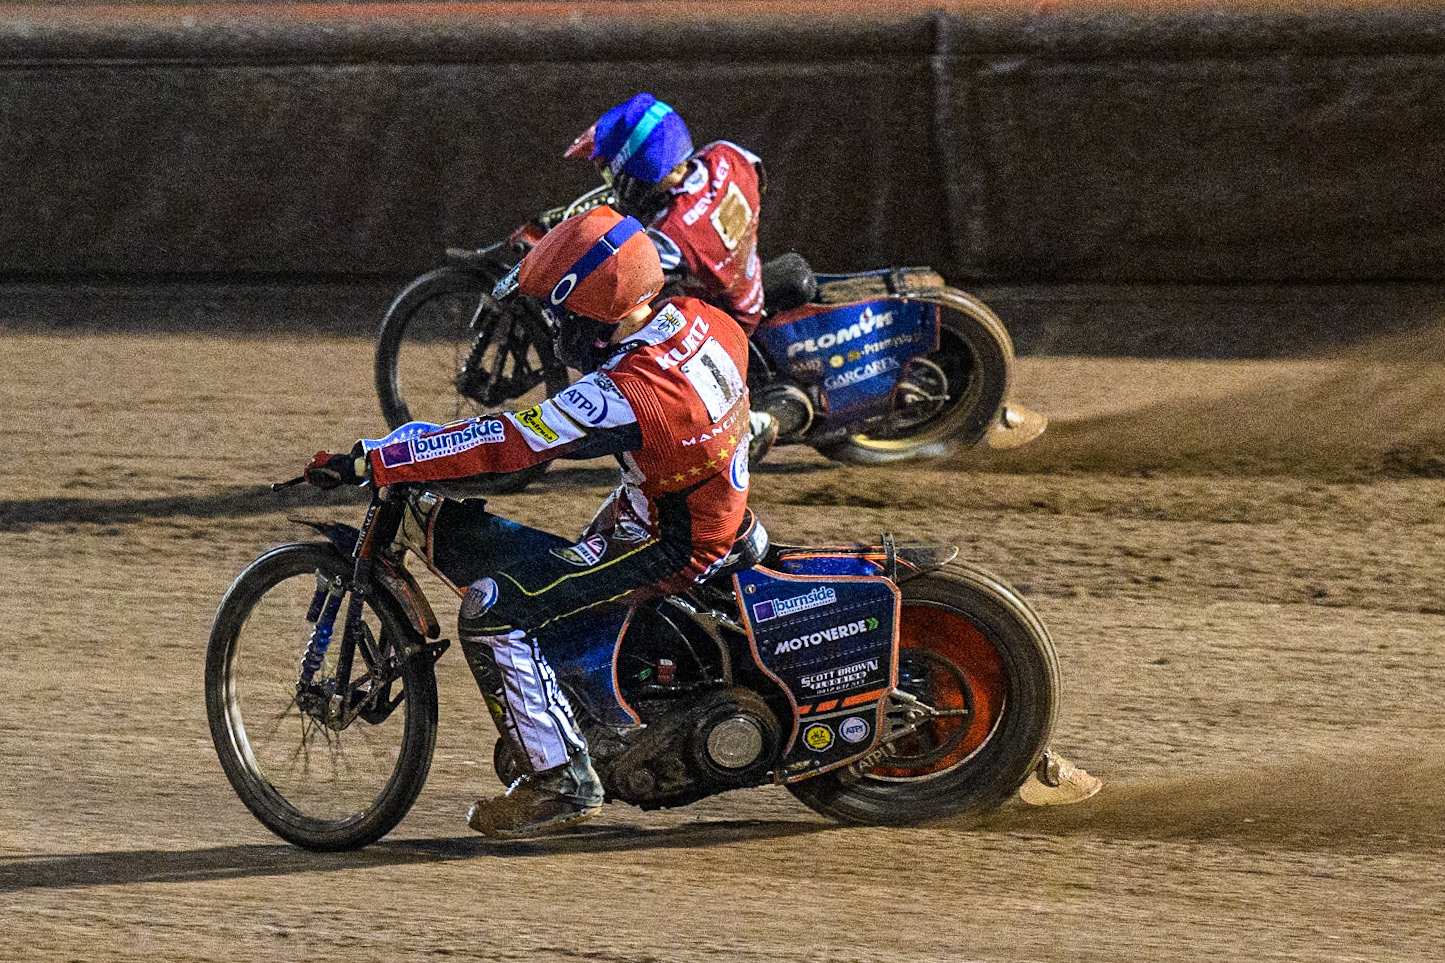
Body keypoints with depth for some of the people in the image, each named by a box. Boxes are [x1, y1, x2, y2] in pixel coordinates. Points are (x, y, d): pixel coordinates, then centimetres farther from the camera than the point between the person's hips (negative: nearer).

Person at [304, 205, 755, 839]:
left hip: (671, 549, -10)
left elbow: (499, 445, -31)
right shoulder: (696, 319, -7)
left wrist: (364, 463, -28)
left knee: (490, 612, -14)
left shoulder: (623, 396, -31)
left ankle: (562, 781, -9)